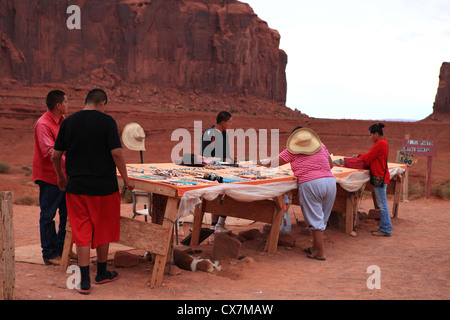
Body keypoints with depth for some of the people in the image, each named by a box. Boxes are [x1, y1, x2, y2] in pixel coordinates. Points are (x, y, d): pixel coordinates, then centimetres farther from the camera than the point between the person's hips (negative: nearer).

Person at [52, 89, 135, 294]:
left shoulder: (68, 122, 3)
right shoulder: (106, 121, -8)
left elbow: (55, 156, 7)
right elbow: (117, 153, -15)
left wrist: (61, 177, 23)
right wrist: (125, 179, -3)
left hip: (76, 187, 3)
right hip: (104, 186, -2)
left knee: (81, 233, 8)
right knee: (102, 231, 14)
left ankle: (85, 281, 8)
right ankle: (102, 273, 29)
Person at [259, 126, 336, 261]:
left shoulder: (292, 150, 8)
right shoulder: (320, 145, 20)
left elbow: (275, 163, 15)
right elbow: (331, 164, 25)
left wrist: (262, 163, 34)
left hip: (309, 183, -4)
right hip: (330, 181, 5)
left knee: (315, 220, 2)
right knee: (322, 218, 14)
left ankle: (320, 253, 5)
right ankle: (315, 247, 23)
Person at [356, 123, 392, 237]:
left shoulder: (380, 144, -16)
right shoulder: (382, 142, 17)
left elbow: (367, 157, -12)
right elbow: (370, 155, 19)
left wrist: (358, 157, 5)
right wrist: (360, 156, 14)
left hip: (380, 178, -10)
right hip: (381, 177, 10)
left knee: (382, 204, -6)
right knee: (381, 204, 14)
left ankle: (386, 230, -1)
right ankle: (383, 227, 20)